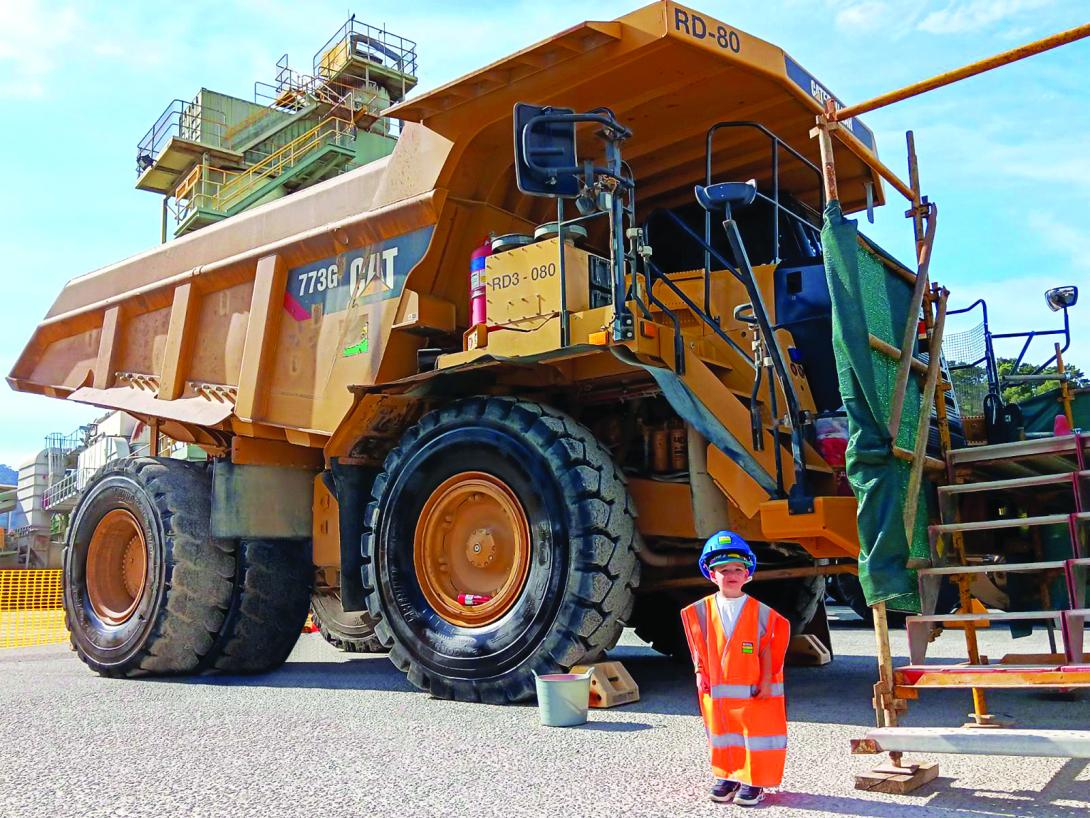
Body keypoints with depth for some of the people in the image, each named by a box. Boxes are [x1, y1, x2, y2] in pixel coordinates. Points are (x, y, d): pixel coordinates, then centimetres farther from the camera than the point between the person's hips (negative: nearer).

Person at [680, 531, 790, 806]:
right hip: (716, 688, 2)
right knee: (722, 733, 13)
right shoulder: (702, 610, -1)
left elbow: (767, 647, -4)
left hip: (753, 688, -2)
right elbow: (699, 646, 6)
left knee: (757, 732, 3)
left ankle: (753, 781, 16)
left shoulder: (759, 610, -6)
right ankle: (726, 776, 27)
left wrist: (766, 679, -6)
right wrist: (700, 673, 2)